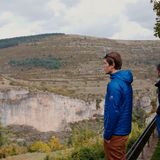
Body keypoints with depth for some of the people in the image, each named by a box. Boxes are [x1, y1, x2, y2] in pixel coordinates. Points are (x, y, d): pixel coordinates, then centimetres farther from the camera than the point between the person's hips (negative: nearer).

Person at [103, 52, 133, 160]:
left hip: (116, 132, -8)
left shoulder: (114, 84, -22)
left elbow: (113, 112, -23)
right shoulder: (125, 82, 7)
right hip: (124, 129, 9)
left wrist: (107, 134, -15)